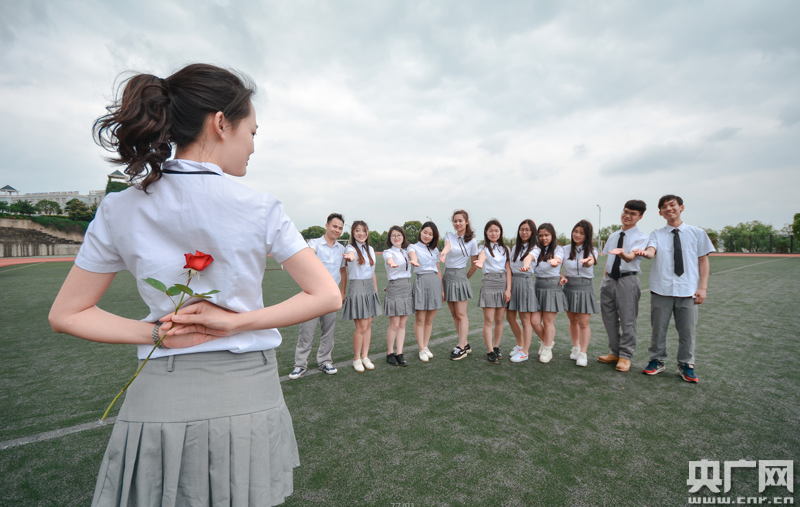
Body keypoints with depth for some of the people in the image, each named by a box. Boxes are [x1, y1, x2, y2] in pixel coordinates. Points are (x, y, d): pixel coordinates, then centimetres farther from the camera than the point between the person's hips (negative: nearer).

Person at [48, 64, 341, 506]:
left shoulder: (118, 211, -4)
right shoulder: (260, 209, -14)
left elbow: (66, 315, 4)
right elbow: (327, 296, -13)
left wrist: (156, 333, -6)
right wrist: (235, 322, -14)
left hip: (158, 403, 2)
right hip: (248, 399, -1)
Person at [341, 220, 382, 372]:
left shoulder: (370, 249, 11)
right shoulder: (351, 248, -7)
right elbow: (351, 255, -35)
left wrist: (376, 290, 14)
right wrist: (349, 257, -58)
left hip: (370, 287, 6)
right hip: (357, 287, -6)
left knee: (368, 325, 8)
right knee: (361, 327, -5)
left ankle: (365, 357, 21)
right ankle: (356, 359, 13)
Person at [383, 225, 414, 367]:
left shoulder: (406, 252, 14)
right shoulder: (388, 252, -6)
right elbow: (389, 259, -31)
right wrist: (392, 263, -52)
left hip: (408, 287, 6)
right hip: (395, 287, -5)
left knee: (402, 324, 7)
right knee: (394, 325, -2)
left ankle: (399, 354, 14)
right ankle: (390, 354, 15)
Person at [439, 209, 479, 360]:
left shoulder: (472, 241, -2)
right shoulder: (449, 236, 5)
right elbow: (448, 246, -20)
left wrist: (466, 277, 4)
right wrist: (443, 252, -42)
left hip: (459, 276, -4)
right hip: (447, 275, 5)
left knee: (461, 314, -3)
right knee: (454, 314, 9)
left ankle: (461, 348, 4)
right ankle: (465, 344, 21)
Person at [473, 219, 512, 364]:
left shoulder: (505, 249, 12)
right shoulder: (484, 248, 1)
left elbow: (508, 269, 7)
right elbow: (482, 257, -25)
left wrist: (508, 289, -3)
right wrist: (479, 263, -50)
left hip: (503, 283, 3)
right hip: (488, 284, -3)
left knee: (499, 320, 9)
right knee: (489, 320, -4)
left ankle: (496, 347, 24)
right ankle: (490, 352, 5)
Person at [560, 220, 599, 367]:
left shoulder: (591, 250, -1)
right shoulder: (566, 249, 4)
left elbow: (591, 262, -24)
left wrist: (588, 261, -48)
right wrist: (561, 277, -17)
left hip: (584, 287, -2)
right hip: (569, 287, 2)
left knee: (583, 323, -5)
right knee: (572, 320, 13)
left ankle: (583, 354, 4)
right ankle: (575, 347, 30)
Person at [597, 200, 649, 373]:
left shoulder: (641, 237, -4)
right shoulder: (613, 236, 15)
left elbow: (630, 257, -21)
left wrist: (622, 253, -44)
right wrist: (604, 279, 12)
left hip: (627, 280, -6)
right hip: (609, 279, 6)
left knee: (627, 320, 1)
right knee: (609, 319, 13)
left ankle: (625, 357, 14)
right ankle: (614, 353, 28)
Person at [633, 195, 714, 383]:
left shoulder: (697, 233, 6)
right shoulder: (657, 234, 4)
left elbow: (703, 260, 6)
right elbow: (652, 251, -15)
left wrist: (703, 287, -1)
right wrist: (644, 252, -40)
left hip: (687, 290, 1)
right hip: (661, 289, 0)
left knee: (687, 330, 8)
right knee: (658, 329, 8)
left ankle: (686, 365, 27)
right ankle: (657, 361, 24)